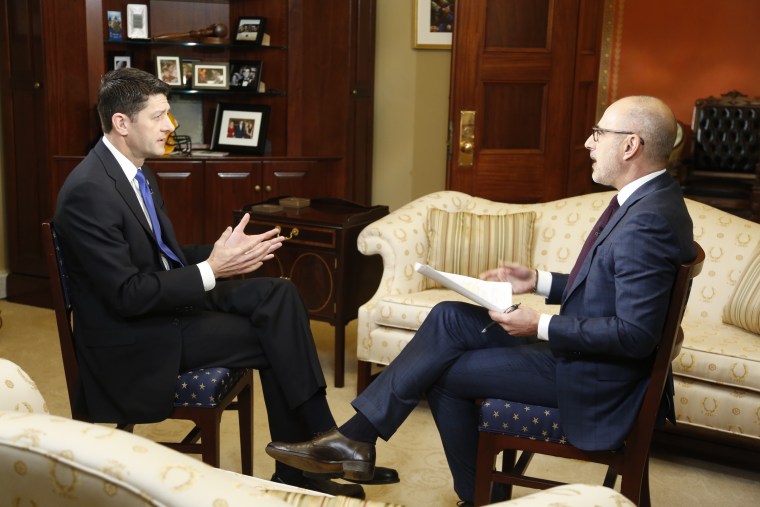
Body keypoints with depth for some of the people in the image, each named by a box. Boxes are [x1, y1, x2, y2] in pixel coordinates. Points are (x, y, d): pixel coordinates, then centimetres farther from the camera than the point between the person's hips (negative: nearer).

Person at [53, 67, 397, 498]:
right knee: (273, 335, -15)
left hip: (171, 298, 9)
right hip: (135, 338, -9)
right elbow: (127, 296, -24)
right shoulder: (89, 191, -21)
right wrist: (211, 270, -22)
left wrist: (219, 254, -4)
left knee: (279, 295, -9)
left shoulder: (137, 171, 8)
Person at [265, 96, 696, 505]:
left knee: (443, 371, -6)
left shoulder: (649, 221, -24)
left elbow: (636, 334, -27)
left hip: (590, 380, -9)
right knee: (449, 319, -2)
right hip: (576, 348, 9)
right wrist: (539, 281, 5)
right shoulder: (643, 199, 8)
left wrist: (541, 327, -22)